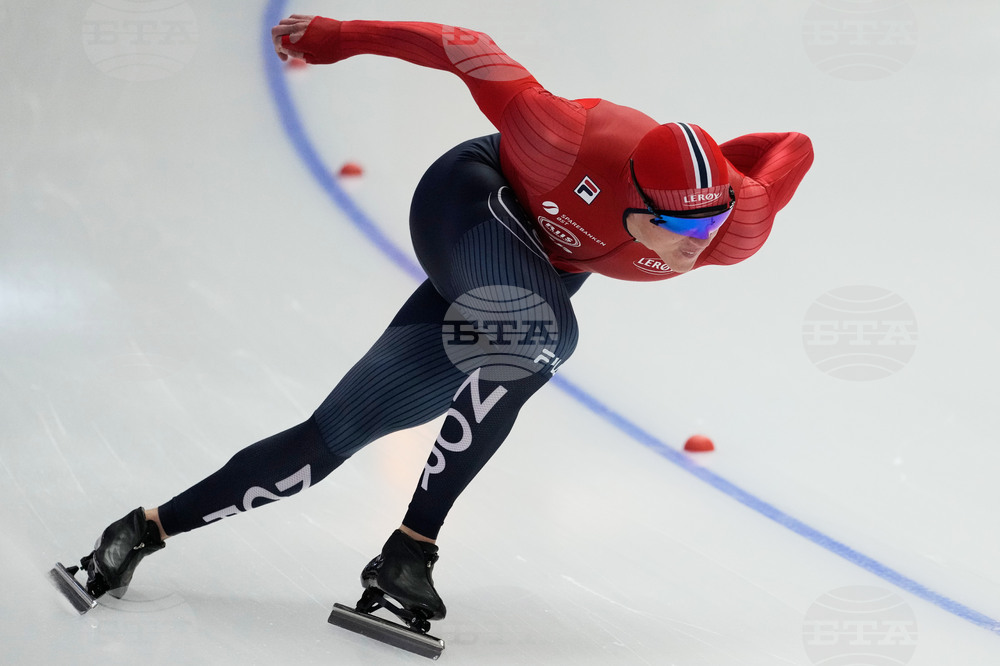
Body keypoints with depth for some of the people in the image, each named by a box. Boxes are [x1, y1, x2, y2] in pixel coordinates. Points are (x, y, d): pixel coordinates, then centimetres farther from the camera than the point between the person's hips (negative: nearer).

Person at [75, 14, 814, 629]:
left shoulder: (738, 232, -29)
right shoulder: (577, 146, -40)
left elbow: (795, 148, -8)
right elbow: (475, 55, -26)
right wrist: (343, 37, -20)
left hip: (534, 279, 5)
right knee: (542, 332, -37)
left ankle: (151, 528, 10)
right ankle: (410, 549, -24)